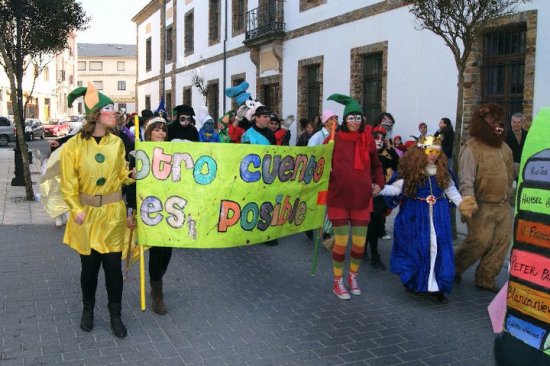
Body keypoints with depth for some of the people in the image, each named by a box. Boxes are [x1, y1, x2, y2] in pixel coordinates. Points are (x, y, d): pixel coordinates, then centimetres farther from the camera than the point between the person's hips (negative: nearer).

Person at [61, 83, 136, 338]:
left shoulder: (116, 142, 3)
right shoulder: (74, 145, -7)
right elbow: (68, 183, -7)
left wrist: (132, 175, -8)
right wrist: (75, 209, -16)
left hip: (112, 212, 2)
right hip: (86, 213, -2)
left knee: (113, 265, 2)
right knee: (89, 264, 8)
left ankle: (115, 315, 18)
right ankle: (88, 310, 31)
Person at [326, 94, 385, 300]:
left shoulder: (368, 140, 4)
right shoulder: (335, 139, -6)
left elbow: (376, 166, 17)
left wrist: (379, 183, 4)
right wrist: (326, 184, -17)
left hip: (362, 200, 3)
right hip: (338, 199, -3)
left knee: (359, 243, 9)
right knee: (341, 243, 1)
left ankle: (353, 277, 34)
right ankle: (338, 283, 21)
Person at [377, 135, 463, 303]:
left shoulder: (442, 171, 4)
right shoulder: (411, 171, -7)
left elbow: (452, 191, 12)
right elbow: (396, 188, -9)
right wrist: (380, 189, -23)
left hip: (438, 215, 3)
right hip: (416, 215, -3)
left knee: (438, 248, -1)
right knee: (417, 249, 3)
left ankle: (436, 286, 5)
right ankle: (416, 283, 21)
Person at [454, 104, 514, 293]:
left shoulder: (504, 147, 14)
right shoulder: (472, 148, -10)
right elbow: (466, 180, -18)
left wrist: (511, 194, 22)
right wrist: (468, 200, -32)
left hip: (503, 206, 7)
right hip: (482, 206, -7)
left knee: (502, 242, 4)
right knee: (479, 242, -8)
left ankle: (486, 278, 15)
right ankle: (455, 267, 16)